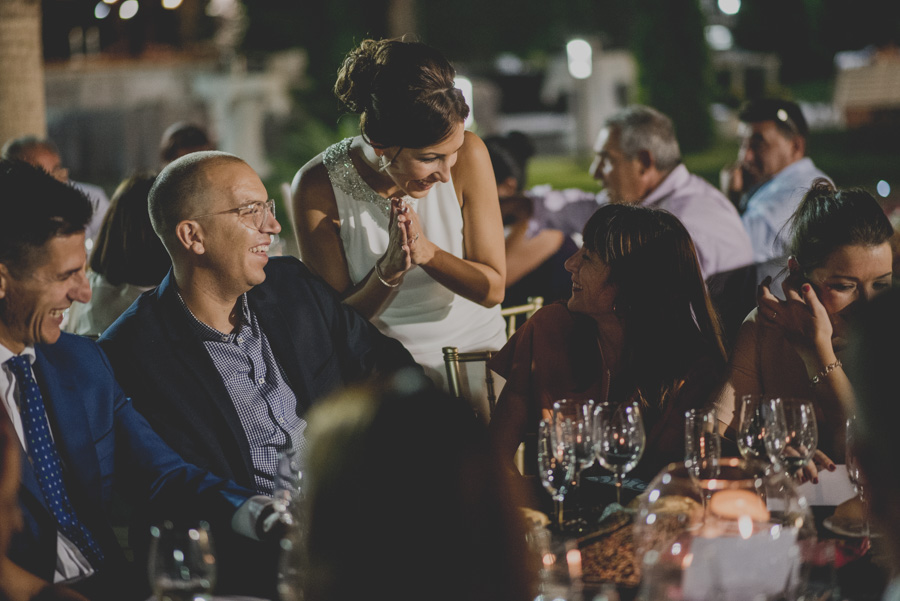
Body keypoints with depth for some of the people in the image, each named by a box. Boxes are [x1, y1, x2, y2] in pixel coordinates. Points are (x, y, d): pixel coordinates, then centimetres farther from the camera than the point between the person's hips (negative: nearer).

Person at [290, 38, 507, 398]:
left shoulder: (467, 155, -12)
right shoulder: (317, 188, -16)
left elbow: (493, 290, -5)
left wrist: (426, 251, -23)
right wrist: (388, 272, -27)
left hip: (475, 353, 0)